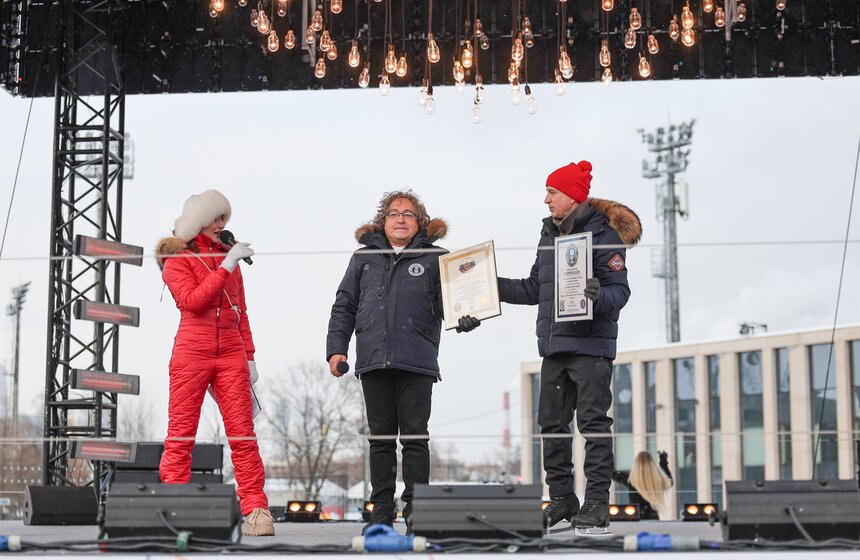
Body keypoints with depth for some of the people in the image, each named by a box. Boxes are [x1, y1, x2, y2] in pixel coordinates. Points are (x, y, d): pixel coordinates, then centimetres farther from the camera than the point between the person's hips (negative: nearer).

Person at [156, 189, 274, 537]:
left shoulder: (228, 257, 21)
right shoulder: (177, 258, 6)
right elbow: (191, 300, -11)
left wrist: (249, 355, 14)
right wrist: (225, 267, -12)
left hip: (231, 354, 4)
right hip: (191, 352, -3)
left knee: (243, 433, -6)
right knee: (180, 436, -3)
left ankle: (255, 511, -9)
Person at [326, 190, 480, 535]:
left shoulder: (435, 258, 8)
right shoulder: (364, 258, 16)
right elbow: (344, 307, 16)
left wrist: (464, 318, -22)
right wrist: (336, 349, 6)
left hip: (417, 363, -2)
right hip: (373, 361, 2)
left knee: (415, 437, -2)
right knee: (381, 439, 7)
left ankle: (415, 510, 5)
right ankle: (381, 510, 13)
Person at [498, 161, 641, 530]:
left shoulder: (603, 234, -7)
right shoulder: (549, 234, 16)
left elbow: (620, 290, -13)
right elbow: (534, 289, 23)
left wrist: (600, 296, -33)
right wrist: (493, 285, 17)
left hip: (591, 344, -8)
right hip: (553, 345, 8)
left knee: (593, 421, -6)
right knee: (551, 423, 9)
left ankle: (597, 500, -2)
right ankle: (561, 498, 18)